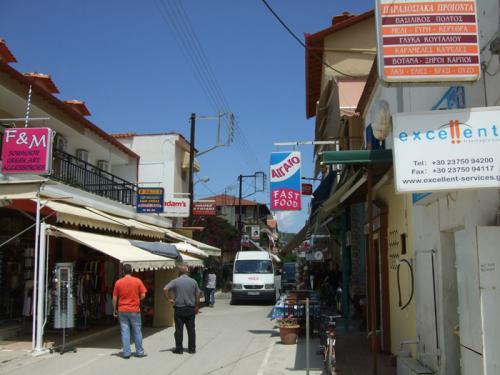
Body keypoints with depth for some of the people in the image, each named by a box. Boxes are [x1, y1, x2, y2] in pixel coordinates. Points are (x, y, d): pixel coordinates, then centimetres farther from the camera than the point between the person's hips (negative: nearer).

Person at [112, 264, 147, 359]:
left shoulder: (118, 282, -2)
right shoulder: (137, 281, -5)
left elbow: (114, 298, 0)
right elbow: (143, 295, -7)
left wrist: (115, 310, 11)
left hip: (122, 311, 1)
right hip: (134, 310, -1)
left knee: (125, 332, 5)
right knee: (137, 331, 10)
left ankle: (126, 353, 6)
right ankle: (139, 352, 16)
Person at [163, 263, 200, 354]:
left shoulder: (175, 281, -7)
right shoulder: (193, 281, 0)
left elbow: (165, 289, -18)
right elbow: (197, 295, 3)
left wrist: (169, 299, -5)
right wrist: (197, 307, 13)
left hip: (179, 309, -2)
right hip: (191, 308, 2)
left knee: (179, 329, 5)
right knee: (191, 329, 9)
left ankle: (179, 349, 9)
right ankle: (192, 348, 13)